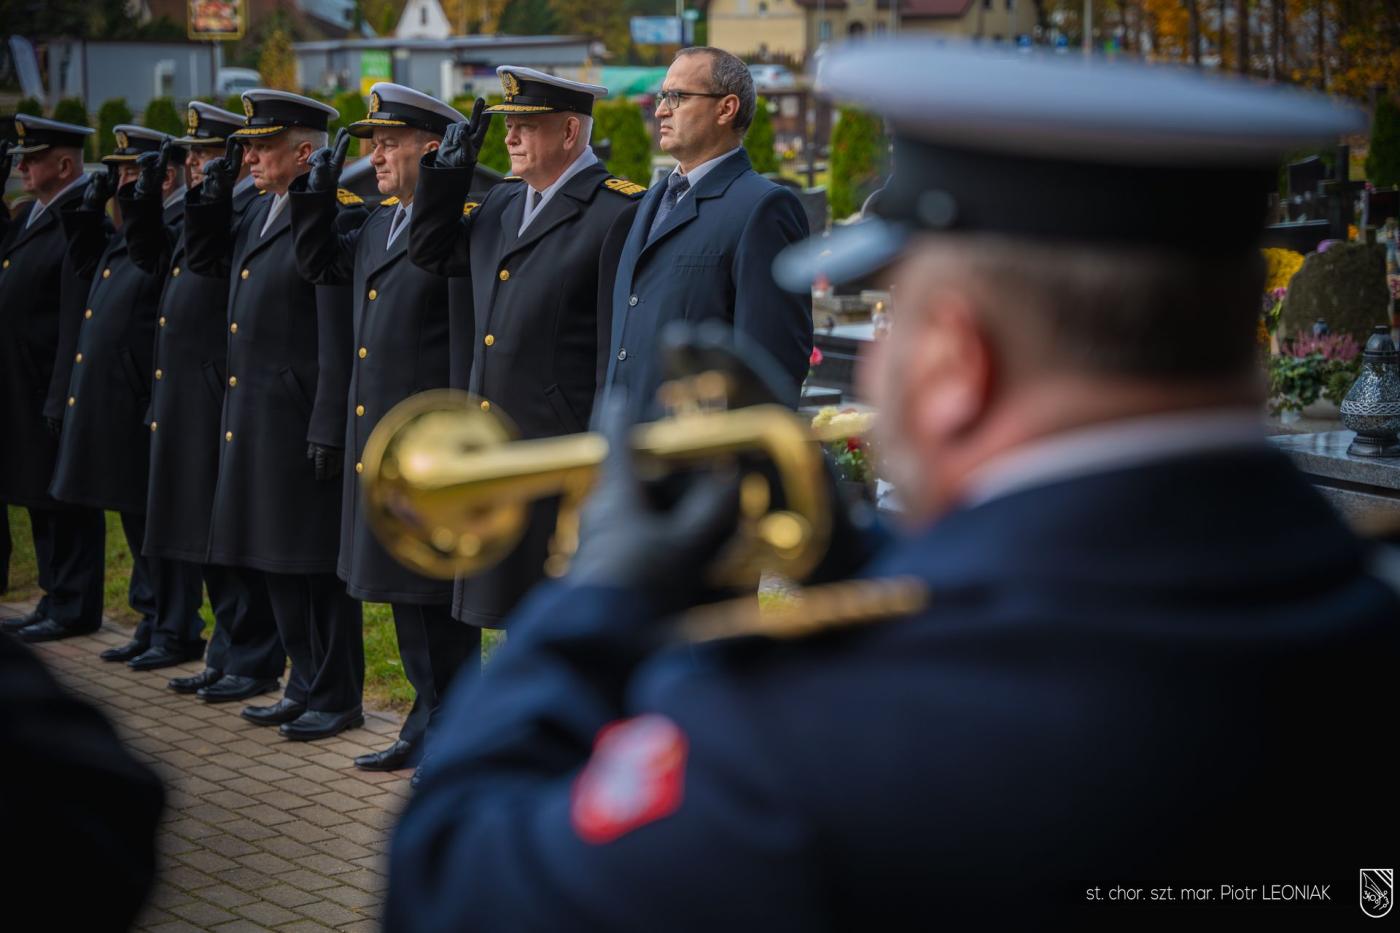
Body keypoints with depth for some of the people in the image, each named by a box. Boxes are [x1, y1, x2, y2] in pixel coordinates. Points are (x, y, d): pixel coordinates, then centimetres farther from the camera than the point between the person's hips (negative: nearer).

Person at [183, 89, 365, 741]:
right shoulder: (260, 211, 12)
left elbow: (340, 337, -19)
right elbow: (203, 260, 25)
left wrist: (328, 430, -21)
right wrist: (214, 192, 9)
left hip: (302, 420, -9)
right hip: (255, 420, 9)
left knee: (319, 564, 0)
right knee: (277, 562, 15)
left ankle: (338, 698, 11)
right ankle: (307, 685, 26)